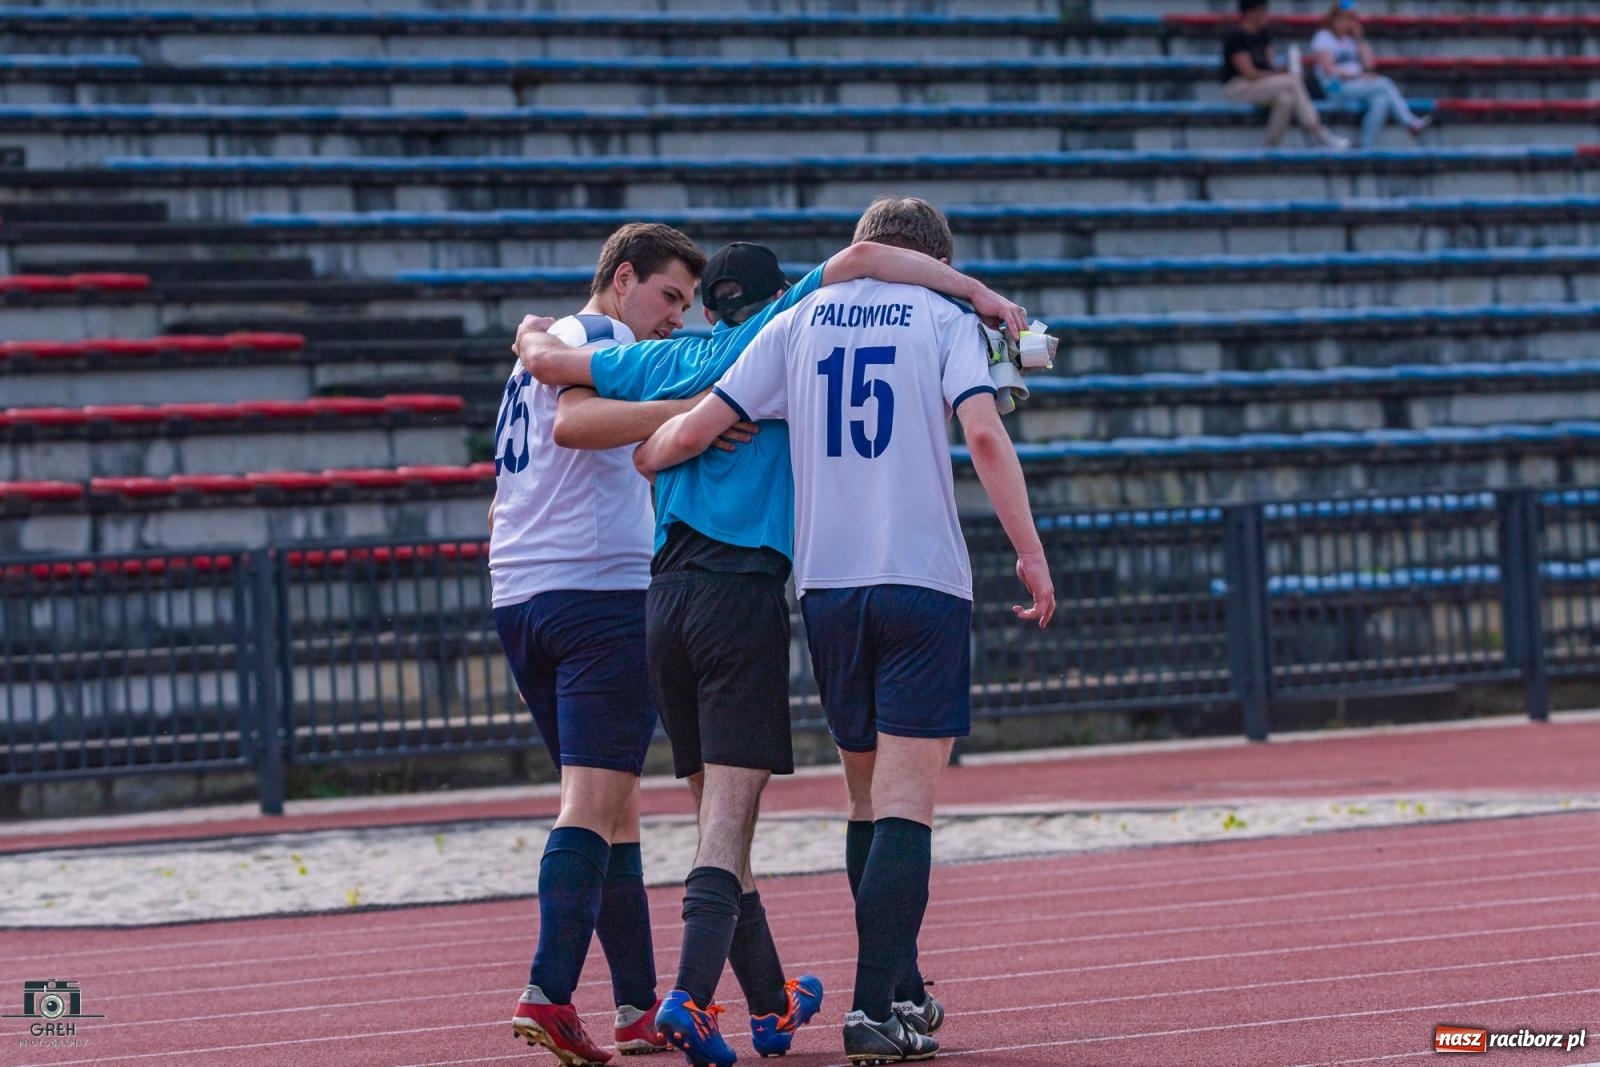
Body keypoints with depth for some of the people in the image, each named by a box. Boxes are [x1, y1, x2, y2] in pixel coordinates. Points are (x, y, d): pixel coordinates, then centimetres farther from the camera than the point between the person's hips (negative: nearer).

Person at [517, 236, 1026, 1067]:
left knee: (718, 809, 12)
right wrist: (977, 292, -5)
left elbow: (548, 362, 19)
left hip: (666, 598, 5)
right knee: (729, 815, -10)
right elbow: (860, 259, -7)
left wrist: (533, 335, 41)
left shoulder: (667, 361, 17)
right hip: (744, 590, -5)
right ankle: (691, 994, -26)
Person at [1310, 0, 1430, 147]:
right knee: (1383, 84, -24)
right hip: (1337, 87, -7)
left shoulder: (1351, 38, 21)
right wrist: (1358, 76, -16)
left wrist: (1358, 36, 5)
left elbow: (1369, 63, 12)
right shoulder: (1324, 38, 0)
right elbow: (1329, 69, -14)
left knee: (1381, 99, -25)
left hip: (1357, 84, 7)